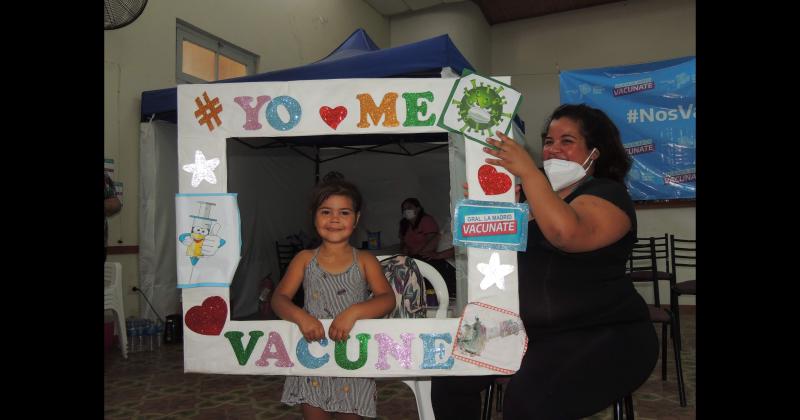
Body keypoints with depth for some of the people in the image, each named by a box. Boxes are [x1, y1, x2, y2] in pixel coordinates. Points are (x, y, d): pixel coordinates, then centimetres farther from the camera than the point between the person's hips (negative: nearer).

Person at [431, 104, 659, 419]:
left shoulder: (607, 193, -7)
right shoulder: (532, 194, 15)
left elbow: (566, 233, -30)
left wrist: (528, 172, -27)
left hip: (603, 335, -7)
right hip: (531, 330, 7)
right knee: (451, 375, -5)